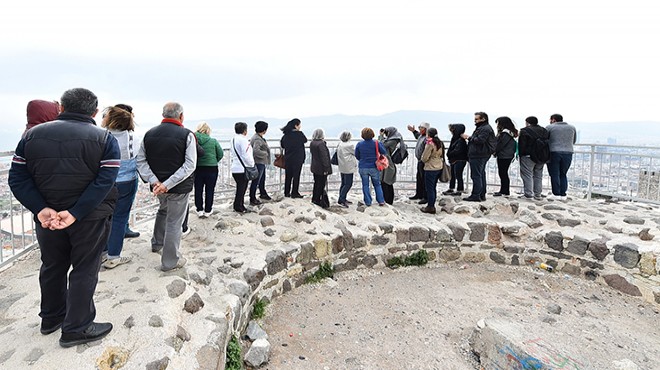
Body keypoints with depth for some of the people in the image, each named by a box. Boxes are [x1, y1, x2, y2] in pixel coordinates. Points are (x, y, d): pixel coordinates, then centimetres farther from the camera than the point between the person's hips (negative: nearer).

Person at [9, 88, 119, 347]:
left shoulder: (32, 135, 3)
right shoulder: (104, 139, -9)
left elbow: (18, 178, -4)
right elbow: (105, 181, -20)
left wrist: (42, 209, -13)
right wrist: (75, 213, -21)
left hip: (46, 217, 4)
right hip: (90, 219, -4)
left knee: (52, 267, 21)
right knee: (84, 271, 8)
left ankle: (51, 318, 38)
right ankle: (76, 329, 16)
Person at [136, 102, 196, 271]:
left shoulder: (149, 134, 3)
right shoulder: (187, 135, -12)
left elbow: (141, 160, 0)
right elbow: (189, 165, -20)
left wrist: (154, 181, -9)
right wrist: (168, 184, -21)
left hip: (158, 185, 5)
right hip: (179, 187, -5)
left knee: (163, 211, 31)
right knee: (174, 222, 5)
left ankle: (157, 244, 46)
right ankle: (170, 261, 16)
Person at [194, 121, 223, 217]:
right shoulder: (213, 141, -8)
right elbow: (220, 154, -3)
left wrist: (197, 161, 5)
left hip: (197, 169, 1)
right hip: (211, 169, -1)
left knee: (198, 190, 14)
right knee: (209, 191, 10)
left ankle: (199, 210, 20)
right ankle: (207, 211, 18)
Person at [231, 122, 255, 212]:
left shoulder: (234, 139, 14)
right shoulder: (243, 140, -15)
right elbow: (246, 155, -19)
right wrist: (251, 164, -8)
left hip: (235, 168, 9)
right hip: (242, 169, -9)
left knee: (240, 188, 16)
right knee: (241, 188, -1)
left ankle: (239, 206, 22)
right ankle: (238, 207, 6)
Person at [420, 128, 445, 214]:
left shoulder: (430, 144, -17)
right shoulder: (440, 143, 8)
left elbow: (424, 158, -14)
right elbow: (442, 155, 14)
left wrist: (423, 158, 6)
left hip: (430, 169, -8)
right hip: (439, 167, 8)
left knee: (429, 188, 0)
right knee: (433, 188, 16)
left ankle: (430, 207, 6)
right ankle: (432, 205, 23)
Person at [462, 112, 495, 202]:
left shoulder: (485, 129, -12)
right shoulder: (481, 128, 22)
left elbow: (479, 140, -23)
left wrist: (469, 137, -14)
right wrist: (469, 138, 7)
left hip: (478, 156, -11)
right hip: (481, 155, 11)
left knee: (476, 176, -9)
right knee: (481, 175, 14)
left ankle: (476, 196, -7)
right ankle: (482, 195, 21)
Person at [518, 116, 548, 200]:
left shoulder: (524, 131, -9)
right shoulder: (544, 131, 12)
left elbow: (521, 145, -12)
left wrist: (520, 155, -4)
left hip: (528, 157, -6)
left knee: (527, 175, -2)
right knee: (538, 176, 12)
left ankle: (528, 194, -4)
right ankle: (538, 194, 15)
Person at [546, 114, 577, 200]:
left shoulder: (549, 127, -1)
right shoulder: (572, 127, 13)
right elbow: (573, 141, 18)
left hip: (553, 153, -4)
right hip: (568, 153, 4)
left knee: (554, 175, 2)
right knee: (563, 174, 13)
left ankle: (556, 194, 1)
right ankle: (563, 194, 10)